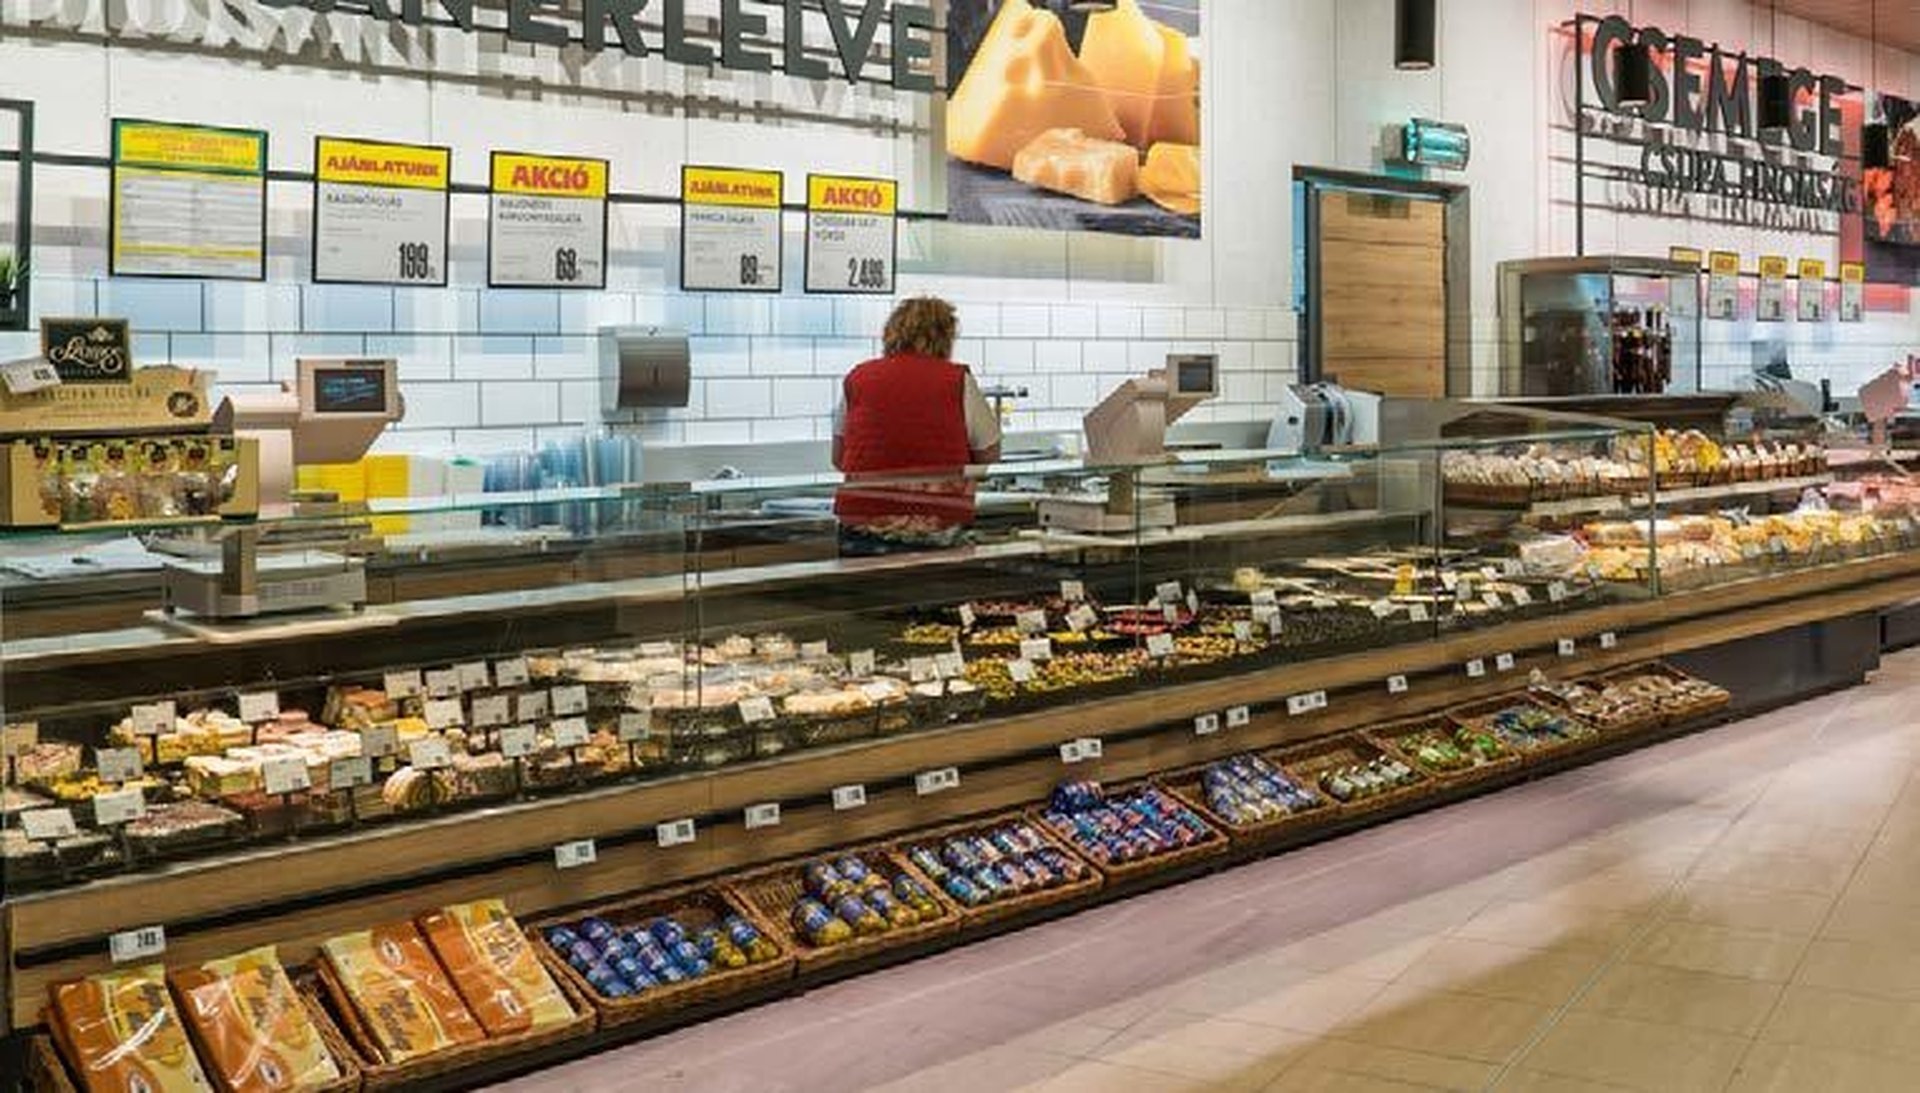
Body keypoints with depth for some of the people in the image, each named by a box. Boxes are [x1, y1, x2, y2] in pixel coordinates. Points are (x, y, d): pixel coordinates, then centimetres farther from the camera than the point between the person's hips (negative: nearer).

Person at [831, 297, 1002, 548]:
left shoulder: (856, 379, 10)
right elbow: (990, 456, 11)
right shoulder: (960, 381, 3)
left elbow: (838, 459, 19)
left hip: (862, 525, 2)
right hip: (938, 525, -2)